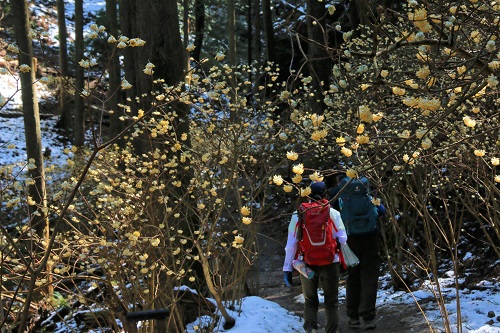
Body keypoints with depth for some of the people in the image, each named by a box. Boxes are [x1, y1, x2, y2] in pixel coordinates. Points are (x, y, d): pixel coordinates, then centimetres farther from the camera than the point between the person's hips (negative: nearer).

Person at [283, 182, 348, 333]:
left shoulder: (298, 215, -2)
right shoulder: (333, 213, -5)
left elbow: (291, 244, -1)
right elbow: (342, 239, -5)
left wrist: (287, 268, 4)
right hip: (330, 264, -1)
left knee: (310, 300, 16)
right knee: (331, 302, 14)